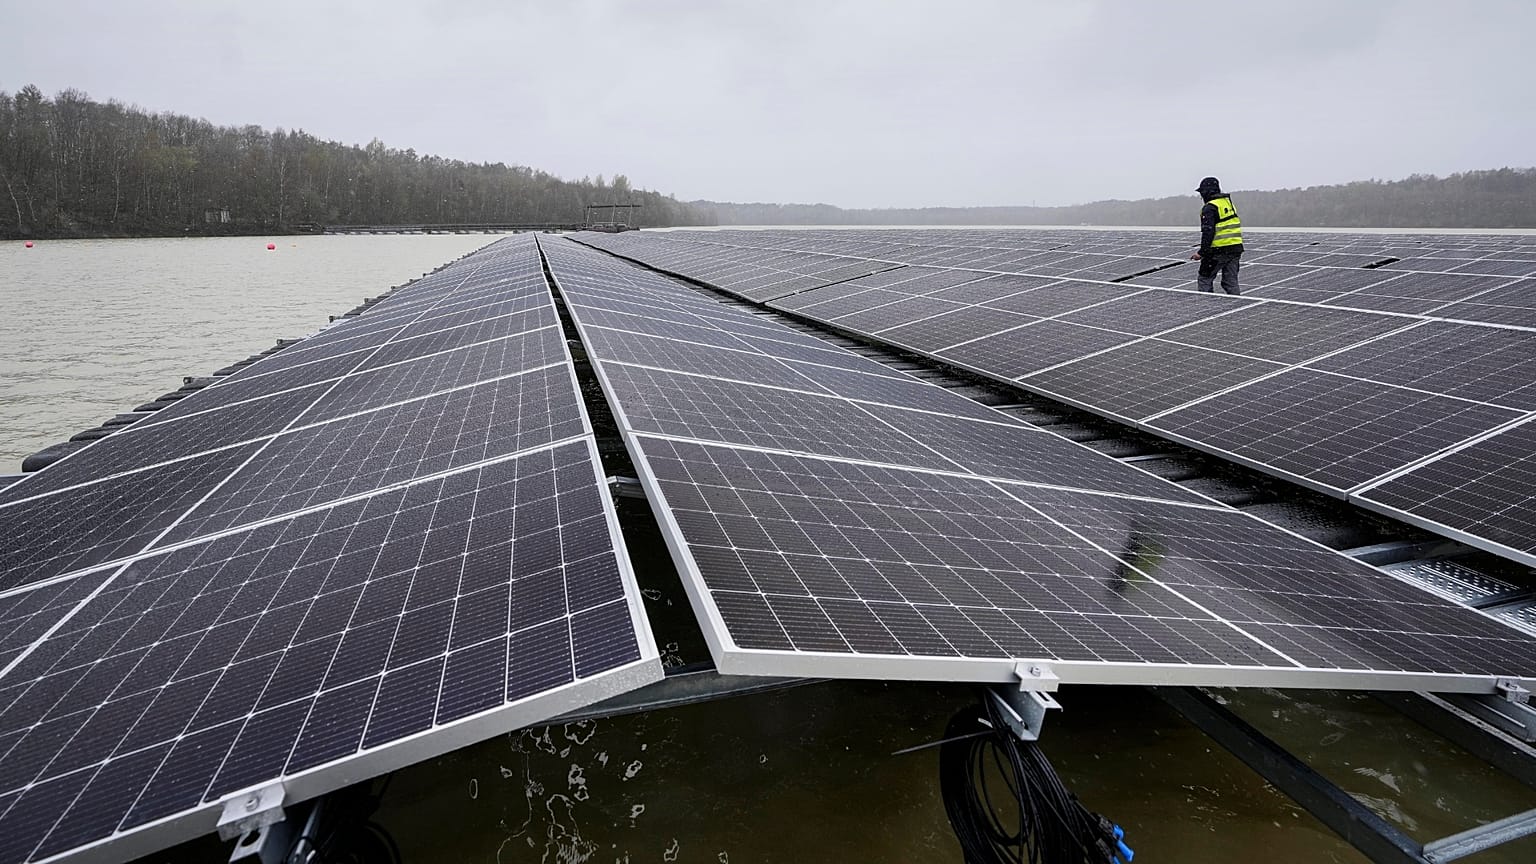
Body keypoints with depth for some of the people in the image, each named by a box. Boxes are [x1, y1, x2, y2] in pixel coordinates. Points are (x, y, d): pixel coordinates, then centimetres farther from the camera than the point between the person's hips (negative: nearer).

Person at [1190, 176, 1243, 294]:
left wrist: (1202, 252, -17)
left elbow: (1208, 231, -19)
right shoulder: (1229, 203, 17)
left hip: (1219, 250, -8)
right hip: (1235, 248, 8)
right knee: (1231, 281, 11)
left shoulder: (1209, 208, -11)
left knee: (1205, 279, 2)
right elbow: (1233, 227, 21)